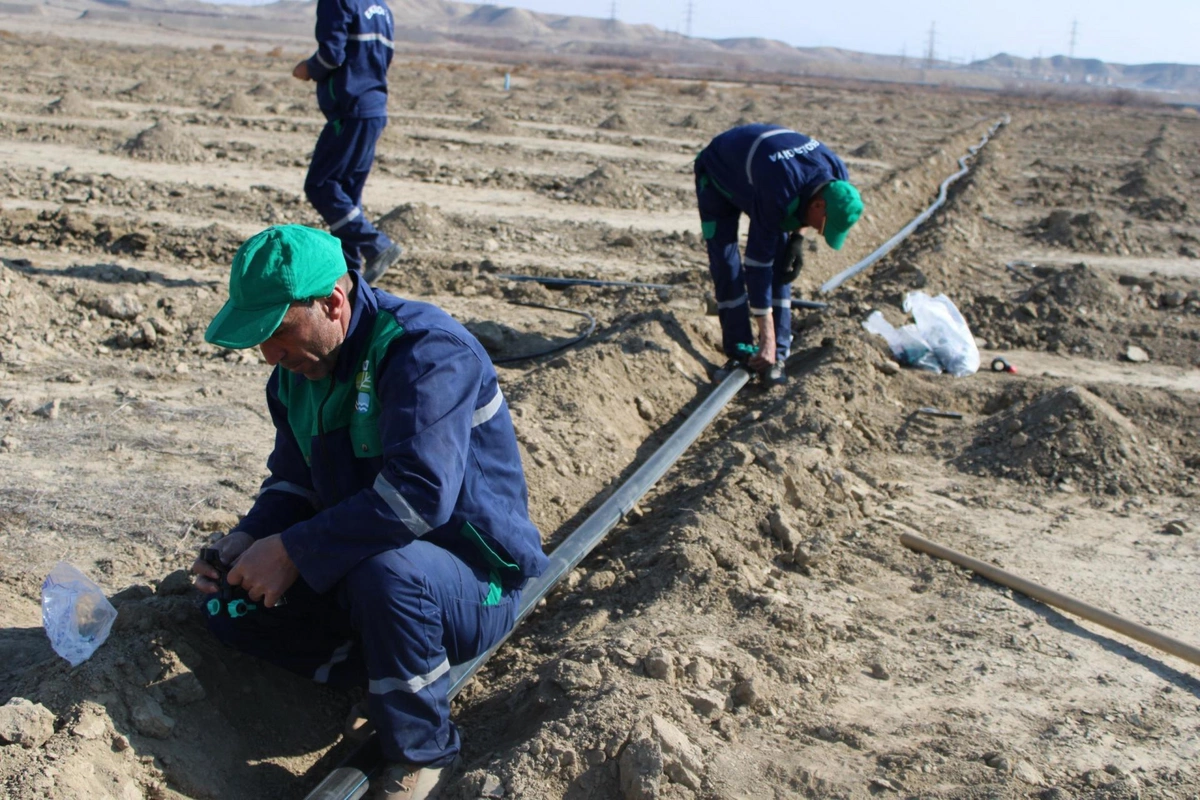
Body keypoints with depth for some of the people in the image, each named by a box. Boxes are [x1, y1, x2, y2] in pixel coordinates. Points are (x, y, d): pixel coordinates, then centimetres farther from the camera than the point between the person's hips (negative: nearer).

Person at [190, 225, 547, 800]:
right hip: (357, 572, 8)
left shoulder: (425, 349, -25)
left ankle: (420, 751, -16)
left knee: (386, 569, -40)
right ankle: (396, 677, -2)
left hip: (475, 585, -8)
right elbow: (294, 478, 12)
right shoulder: (300, 366, 3)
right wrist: (251, 539, -10)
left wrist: (294, 549, -31)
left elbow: (419, 492, -36)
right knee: (230, 606, -3)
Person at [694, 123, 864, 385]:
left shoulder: (838, 178, -26)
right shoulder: (777, 193, -46)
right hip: (718, 173, -5)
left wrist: (797, 236, -12)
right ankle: (741, 352, -7)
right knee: (725, 265, -15)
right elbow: (758, 262, -41)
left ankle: (777, 355, -5)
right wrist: (767, 337, -40)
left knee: (781, 264, -8)